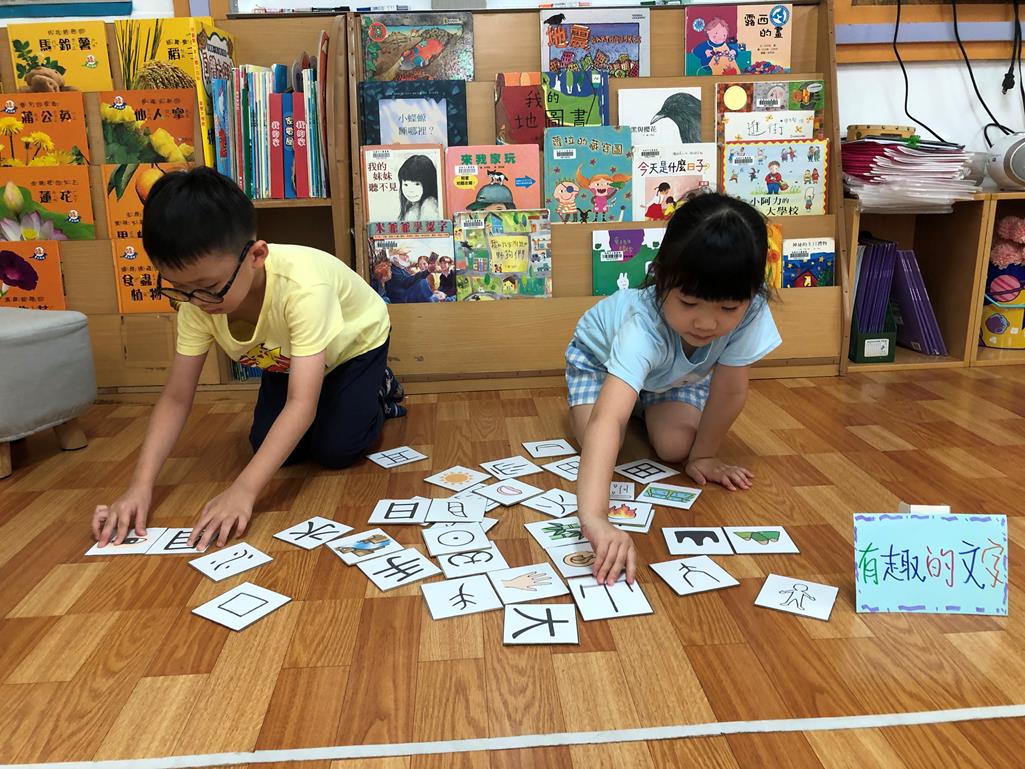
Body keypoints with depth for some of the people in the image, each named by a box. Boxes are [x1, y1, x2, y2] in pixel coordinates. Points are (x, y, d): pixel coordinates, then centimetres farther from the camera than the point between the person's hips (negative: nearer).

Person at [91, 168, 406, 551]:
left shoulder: (302, 287, -46)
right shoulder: (197, 302, -29)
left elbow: (301, 404, -48)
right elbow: (175, 398, -23)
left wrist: (243, 490, -55)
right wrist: (141, 487, -34)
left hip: (351, 344, -4)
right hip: (287, 356, 5)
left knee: (335, 450, -16)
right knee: (268, 448, -8)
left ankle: (377, 392, 13)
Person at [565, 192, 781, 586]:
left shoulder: (750, 311, -40)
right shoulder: (644, 325, -50)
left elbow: (729, 390, -25)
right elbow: (606, 422, -62)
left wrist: (703, 454, -15)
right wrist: (594, 519, -72)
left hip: (680, 372, 3)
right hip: (603, 354, -2)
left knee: (675, 446, -13)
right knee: (601, 441, -18)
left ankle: (650, 403, 23)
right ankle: (634, 403, 18)